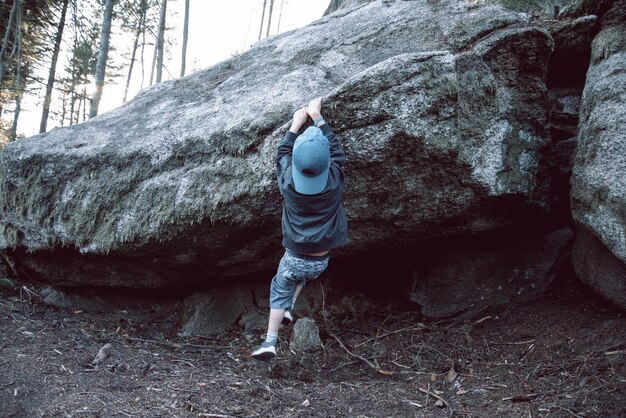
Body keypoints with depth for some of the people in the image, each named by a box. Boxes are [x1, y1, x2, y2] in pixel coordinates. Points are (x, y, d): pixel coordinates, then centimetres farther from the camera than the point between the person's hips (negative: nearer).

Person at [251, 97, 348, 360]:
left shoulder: (288, 181, -16)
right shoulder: (334, 180, -16)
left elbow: (282, 153, 5)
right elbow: (335, 148, 1)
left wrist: (297, 122, 13)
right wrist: (317, 117, 9)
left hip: (294, 258, -1)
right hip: (321, 261, 2)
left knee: (280, 291, 20)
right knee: (304, 276, 35)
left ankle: (270, 341, 15)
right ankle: (290, 308, 25)